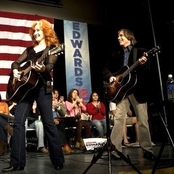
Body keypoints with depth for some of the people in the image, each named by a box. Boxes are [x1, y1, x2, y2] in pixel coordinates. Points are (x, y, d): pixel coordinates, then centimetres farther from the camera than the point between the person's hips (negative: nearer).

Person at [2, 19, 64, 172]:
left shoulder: (52, 48, 3)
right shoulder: (30, 49, 19)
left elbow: (50, 66, -13)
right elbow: (16, 62, 18)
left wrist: (43, 68, -35)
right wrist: (15, 71, -4)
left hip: (42, 87, -5)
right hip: (25, 86, 6)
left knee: (48, 123, -3)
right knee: (18, 122, -2)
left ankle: (58, 160, 9)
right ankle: (17, 162, 4)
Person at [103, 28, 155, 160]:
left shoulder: (141, 52, 2)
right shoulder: (116, 55, 13)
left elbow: (148, 72, -5)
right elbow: (106, 69, 17)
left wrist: (142, 64, -26)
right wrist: (110, 77, -3)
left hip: (138, 90, -3)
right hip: (121, 90, 3)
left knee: (143, 121, 0)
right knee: (118, 119, -5)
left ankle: (147, 150, 11)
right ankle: (115, 148, -1)